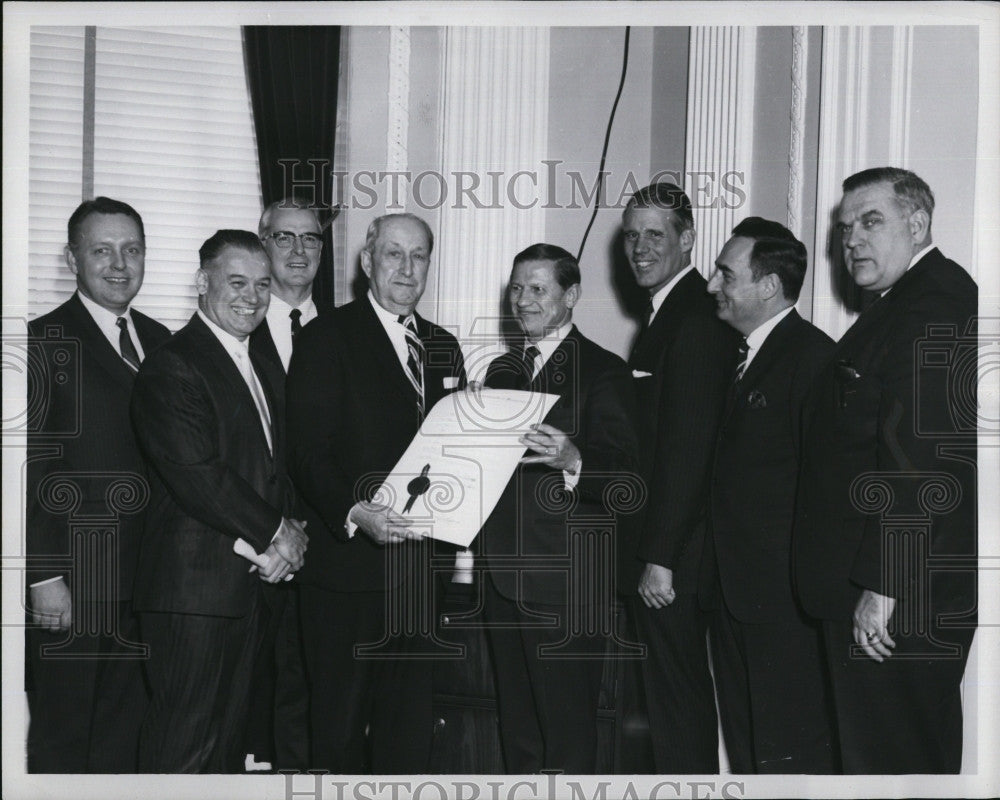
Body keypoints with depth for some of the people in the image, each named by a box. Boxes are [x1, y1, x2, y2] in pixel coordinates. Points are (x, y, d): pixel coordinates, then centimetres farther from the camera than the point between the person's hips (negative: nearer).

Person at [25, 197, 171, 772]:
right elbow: (31, 472, -11)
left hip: (145, 580, 6)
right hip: (72, 583, -6)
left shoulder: (159, 341, 12)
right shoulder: (44, 343, -8)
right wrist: (44, 578, -15)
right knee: (62, 736, 6)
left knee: (126, 734, 15)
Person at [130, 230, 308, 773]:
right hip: (193, 587, -9)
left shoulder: (262, 372, 19)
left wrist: (284, 535, -2)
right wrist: (273, 532, -10)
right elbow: (195, 474, -20)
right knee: (184, 743, -5)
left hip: (248, 583, 9)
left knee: (228, 737, 14)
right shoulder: (171, 367, -11)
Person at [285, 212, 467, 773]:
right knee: (340, 725, 4)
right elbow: (308, 452, -10)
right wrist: (354, 512, -25)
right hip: (349, 565, -5)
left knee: (411, 725, 10)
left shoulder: (444, 347, 16)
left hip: (425, 568, 5)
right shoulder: (327, 337, -3)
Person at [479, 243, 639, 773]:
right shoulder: (501, 371, 17)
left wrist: (574, 462, -32)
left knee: (568, 734, -3)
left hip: (566, 586, -7)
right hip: (502, 579, 7)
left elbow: (625, 472, -14)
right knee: (517, 727, 15)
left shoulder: (602, 371, -5)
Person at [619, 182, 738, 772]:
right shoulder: (674, 311, 15)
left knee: (676, 696, -1)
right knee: (687, 690, 18)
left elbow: (687, 448, -21)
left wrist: (659, 557, -20)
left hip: (671, 556, -10)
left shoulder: (694, 320, -16)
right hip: (664, 548, 10)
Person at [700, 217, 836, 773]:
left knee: (790, 753, -2)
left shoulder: (812, 354, -12)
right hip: (734, 590, 9)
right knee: (745, 748, 16)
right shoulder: (743, 355, 16)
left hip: (782, 594, -9)